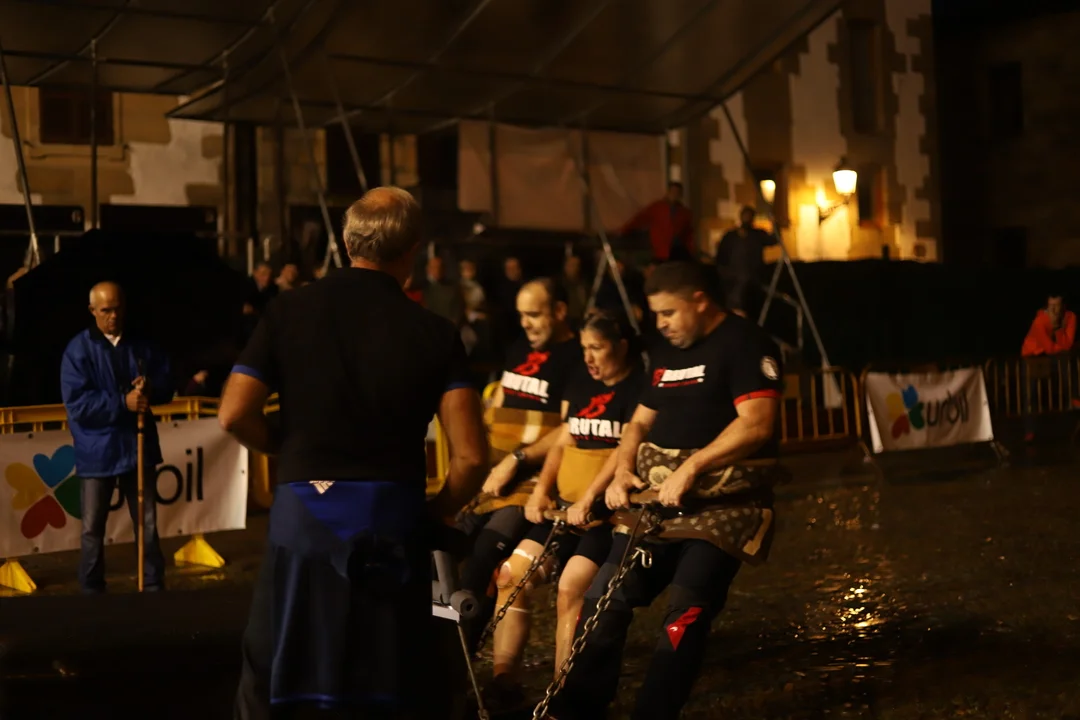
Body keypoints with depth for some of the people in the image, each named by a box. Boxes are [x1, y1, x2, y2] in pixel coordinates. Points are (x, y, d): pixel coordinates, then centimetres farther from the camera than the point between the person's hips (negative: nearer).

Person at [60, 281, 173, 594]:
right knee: (93, 529, 5)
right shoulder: (78, 350, -7)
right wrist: (123, 403, -23)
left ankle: (154, 589, 19)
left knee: (147, 524, 10)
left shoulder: (142, 345, 6)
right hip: (97, 451, -3)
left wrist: (150, 389, -14)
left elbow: (166, 385, 9)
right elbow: (76, 403, -15)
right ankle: (92, 593, 16)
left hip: (139, 446, 3)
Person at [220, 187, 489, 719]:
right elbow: (471, 457, -10)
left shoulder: (290, 310, 1)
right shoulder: (434, 333, -3)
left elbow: (234, 415, -5)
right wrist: (434, 512, 8)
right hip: (392, 520, 0)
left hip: (303, 512, 1)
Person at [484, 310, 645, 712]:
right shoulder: (580, 388, 17)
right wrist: (541, 490, 2)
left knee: (571, 588, -22)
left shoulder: (641, 388, -6)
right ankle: (505, 682, 6)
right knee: (512, 575, -2)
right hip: (565, 507, 8)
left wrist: (588, 500, -22)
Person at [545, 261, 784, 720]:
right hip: (657, 500, 7)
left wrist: (691, 468, -26)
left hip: (722, 505, -7)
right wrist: (623, 472, 1)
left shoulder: (744, 344, -8)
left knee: (687, 611, -15)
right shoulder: (666, 354, 16)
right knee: (605, 600, 2)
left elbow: (757, 424, -20)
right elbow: (640, 423, 21)